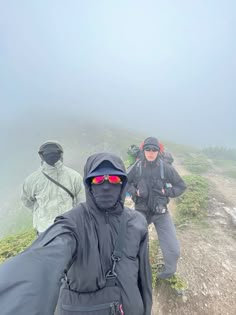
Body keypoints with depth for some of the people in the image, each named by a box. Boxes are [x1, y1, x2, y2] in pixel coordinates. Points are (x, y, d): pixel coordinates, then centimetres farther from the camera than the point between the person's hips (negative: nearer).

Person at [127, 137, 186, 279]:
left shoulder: (166, 168, -12)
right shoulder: (137, 167, -10)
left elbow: (181, 186, -1)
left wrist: (166, 192, -15)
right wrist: (135, 191, -14)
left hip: (161, 213, 0)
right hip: (141, 211, 1)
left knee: (173, 249, 3)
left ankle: (169, 271, 38)